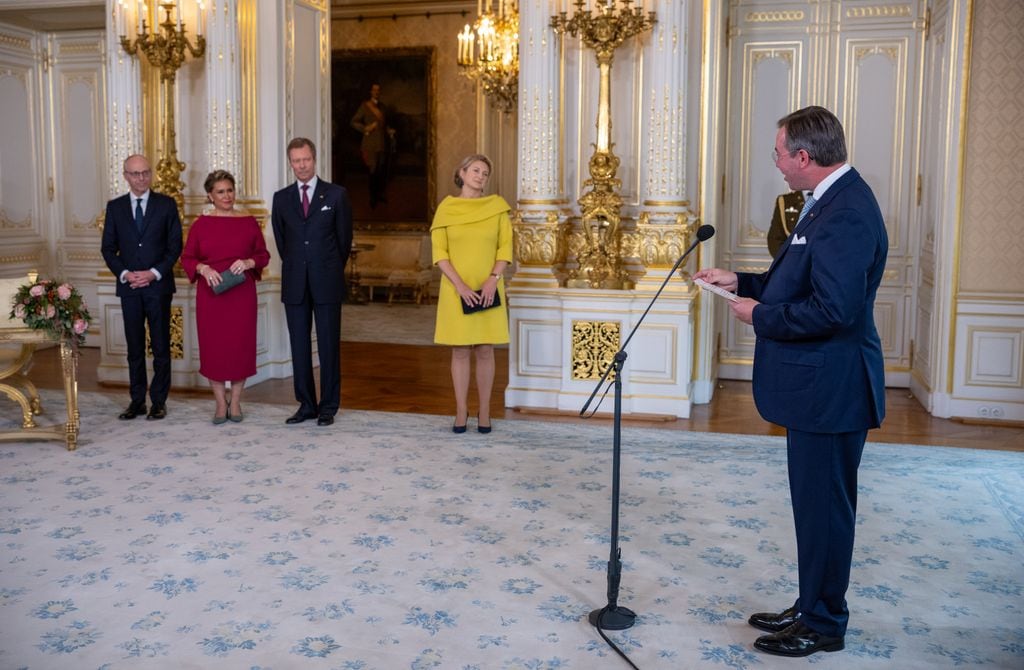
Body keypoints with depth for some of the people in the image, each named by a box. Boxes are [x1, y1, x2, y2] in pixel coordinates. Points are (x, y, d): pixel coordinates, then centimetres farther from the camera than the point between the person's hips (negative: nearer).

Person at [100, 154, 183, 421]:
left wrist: (154, 273, -11)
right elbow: (108, 248, 8)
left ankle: (159, 402, 8)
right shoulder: (115, 207, 8)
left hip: (158, 285, -2)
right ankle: (137, 401, 14)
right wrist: (124, 273, -8)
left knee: (161, 347, 1)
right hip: (129, 287, 2)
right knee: (134, 347, 7)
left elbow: (175, 245, 0)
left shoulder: (166, 204, 3)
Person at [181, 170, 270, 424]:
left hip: (242, 294, 0)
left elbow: (264, 255, 6)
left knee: (241, 344, 3)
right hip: (211, 294, 0)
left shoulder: (249, 222, 5)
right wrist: (203, 268, -15)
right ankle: (220, 404, 13)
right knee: (213, 346, 2)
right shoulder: (201, 224, 4)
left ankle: (235, 402, 15)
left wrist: (249, 262, -14)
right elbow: (186, 258, 4)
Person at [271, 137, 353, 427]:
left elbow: (344, 238, 6)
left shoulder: (336, 194, 1)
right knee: (299, 345, 5)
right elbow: (280, 240, 15)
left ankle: (328, 406, 9)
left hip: (327, 282, -2)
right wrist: (295, 269, 14)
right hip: (295, 283, 3)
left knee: (329, 345, 1)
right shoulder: (281, 198, 8)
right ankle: (306, 405, 14)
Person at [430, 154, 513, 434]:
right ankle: (461, 411, 12)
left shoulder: (497, 206, 4)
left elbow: (505, 246, 2)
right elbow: (439, 252, -2)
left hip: (488, 289, 1)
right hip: (456, 290, 0)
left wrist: (493, 279, -12)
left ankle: (484, 412, 12)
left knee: (485, 350, 3)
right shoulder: (446, 208, 2)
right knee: (460, 351, 4)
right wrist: (460, 285, -13)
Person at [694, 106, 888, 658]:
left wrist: (760, 316, -16)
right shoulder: (831, 200, 12)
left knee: (824, 507, 3)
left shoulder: (846, 213, -22)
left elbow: (833, 309, -28)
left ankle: (823, 624, 20)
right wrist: (741, 282, 11)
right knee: (816, 504, 19)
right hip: (815, 384, 11)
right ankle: (811, 608, 34)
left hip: (830, 388, -11)